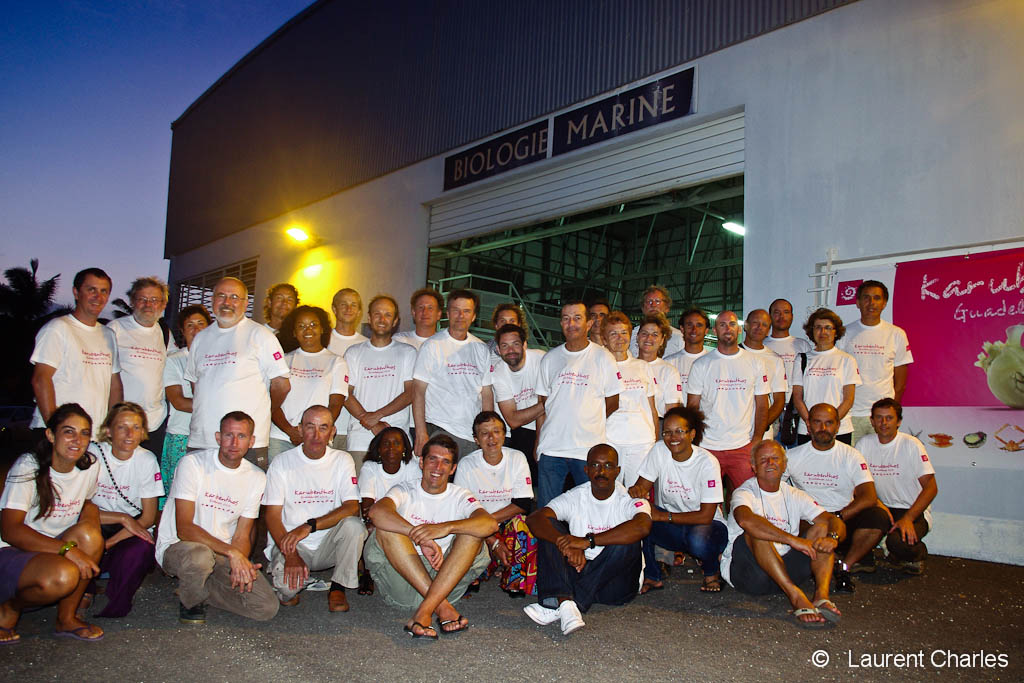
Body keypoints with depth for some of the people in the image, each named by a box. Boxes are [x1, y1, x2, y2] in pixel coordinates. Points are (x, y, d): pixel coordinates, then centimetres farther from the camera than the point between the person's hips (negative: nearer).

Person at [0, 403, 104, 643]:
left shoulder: (89, 466, 0)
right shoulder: (28, 467, -16)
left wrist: (90, 514, -6)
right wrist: (67, 549, -34)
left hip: (50, 549, 6)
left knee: (89, 534, -26)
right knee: (62, 575, -34)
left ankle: (67, 618, -9)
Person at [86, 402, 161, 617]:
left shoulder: (147, 460, -5)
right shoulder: (92, 456, -9)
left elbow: (149, 517, -6)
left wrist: (110, 542, -18)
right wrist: (123, 518, -20)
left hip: (131, 532, 0)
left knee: (142, 548, -33)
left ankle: (114, 605, -6)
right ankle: (84, 593, -6)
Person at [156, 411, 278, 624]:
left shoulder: (256, 477, 1)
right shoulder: (193, 463, -13)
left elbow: (241, 536, 2)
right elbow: (184, 528, -20)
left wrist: (240, 565, -20)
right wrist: (231, 552, -29)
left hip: (223, 554, 4)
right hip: (177, 546, -4)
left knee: (267, 607, -13)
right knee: (199, 556, -41)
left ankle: (200, 589, 10)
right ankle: (190, 600, -5)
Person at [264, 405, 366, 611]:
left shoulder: (342, 460, 1)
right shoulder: (282, 462, -1)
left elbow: (352, 507, -11)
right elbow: (272, 516, -5)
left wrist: (309, 526, -25)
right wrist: (290, 554, -21)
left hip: (329, 545, 1)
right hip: (291, 545, -1)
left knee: (353, 524, -29)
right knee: (287, 585, -30)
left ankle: (338, 587, -9)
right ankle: (290, 590, 9)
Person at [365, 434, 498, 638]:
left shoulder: (460, 497, 7)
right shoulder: (405, 491, 4)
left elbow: (490, 524, -16)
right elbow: (377, 512, -22)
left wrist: (446, 527, -33)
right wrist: (422, 537, -34)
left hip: (445, 579, 1)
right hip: (401, 581, 0)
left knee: (472, 532, -20)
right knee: (386, 528, -23)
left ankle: (424, 611, -32)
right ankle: (442, 607, -31)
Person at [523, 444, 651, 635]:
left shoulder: (629, 499, -8)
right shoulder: (574, 497, 0)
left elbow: (642, 526, -33)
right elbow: (534, 519, -15)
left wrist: (588, 541, -36)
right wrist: (566, 544, -35)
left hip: (615, 581, -2)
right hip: (577, 571, 3)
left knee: (627, 541, -30)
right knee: (551, 529, -14)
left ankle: (556, 607, -35)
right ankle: (565, 603, -38)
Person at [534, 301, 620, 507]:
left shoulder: (603, 357, 1)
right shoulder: (550, 358, 9)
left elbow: (613, 403, 5)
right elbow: (542, 403, 11)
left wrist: (589, 426, 4)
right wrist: (538, 442, 6)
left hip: (589, 450, -2)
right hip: (551, 449, 2)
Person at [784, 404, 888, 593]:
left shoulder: (851, 455, 2)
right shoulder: (794, 455, 5)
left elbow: (869, 497, -9)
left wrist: (837, 517, -23)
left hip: (845, 520, 0)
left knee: (879, 517, -28)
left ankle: (845, 567, -10)